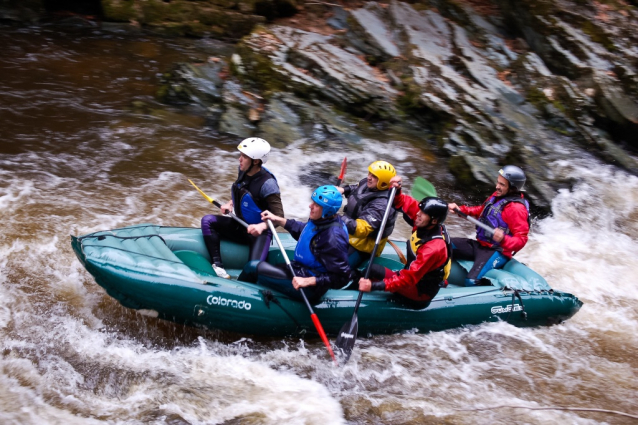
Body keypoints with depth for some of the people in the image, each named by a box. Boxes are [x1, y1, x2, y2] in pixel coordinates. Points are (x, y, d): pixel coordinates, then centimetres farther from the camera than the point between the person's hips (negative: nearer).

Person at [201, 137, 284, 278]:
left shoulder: (267, 184, -23)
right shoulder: (243, 171, -2)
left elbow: (278, 216, -23)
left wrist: (262, 226, -41)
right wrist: (230, 203, 1)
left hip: (259, 232, -7)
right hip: (240, 226, 7)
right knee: (207, 221, -13)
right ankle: (217, 266, -21)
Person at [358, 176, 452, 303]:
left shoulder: (433, 248, -31)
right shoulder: (425, 225, -9)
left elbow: (410, 278, -32)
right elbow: (404, 203, 6)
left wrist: (374, 286, -37)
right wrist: (396, 190, -16)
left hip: (421, 293, -9)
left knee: (373, 270, -21)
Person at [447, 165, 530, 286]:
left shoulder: (516, 208, -18)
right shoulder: (497, 196, 9)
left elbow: (521, 240, -20)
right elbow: (481, 210, 26)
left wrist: (503, 239, -39)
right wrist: (460, 209, 12)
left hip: (497, 253, -9)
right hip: (480, 245, 9)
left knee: (471, 282, -31)